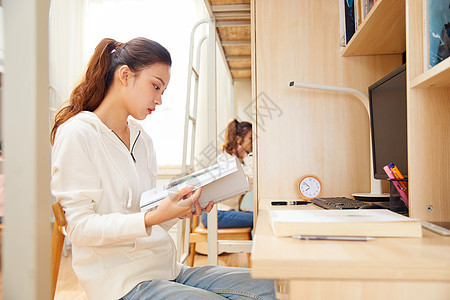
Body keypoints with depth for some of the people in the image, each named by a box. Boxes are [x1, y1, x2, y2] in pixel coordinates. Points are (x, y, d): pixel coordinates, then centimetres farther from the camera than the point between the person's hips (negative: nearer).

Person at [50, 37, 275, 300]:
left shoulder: (143, 139, 14)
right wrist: (154, 217, -24)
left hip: (167, 269, 7)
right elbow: (81, 228, -14)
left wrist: (182, 209, -5)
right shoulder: (76, 133, -8)